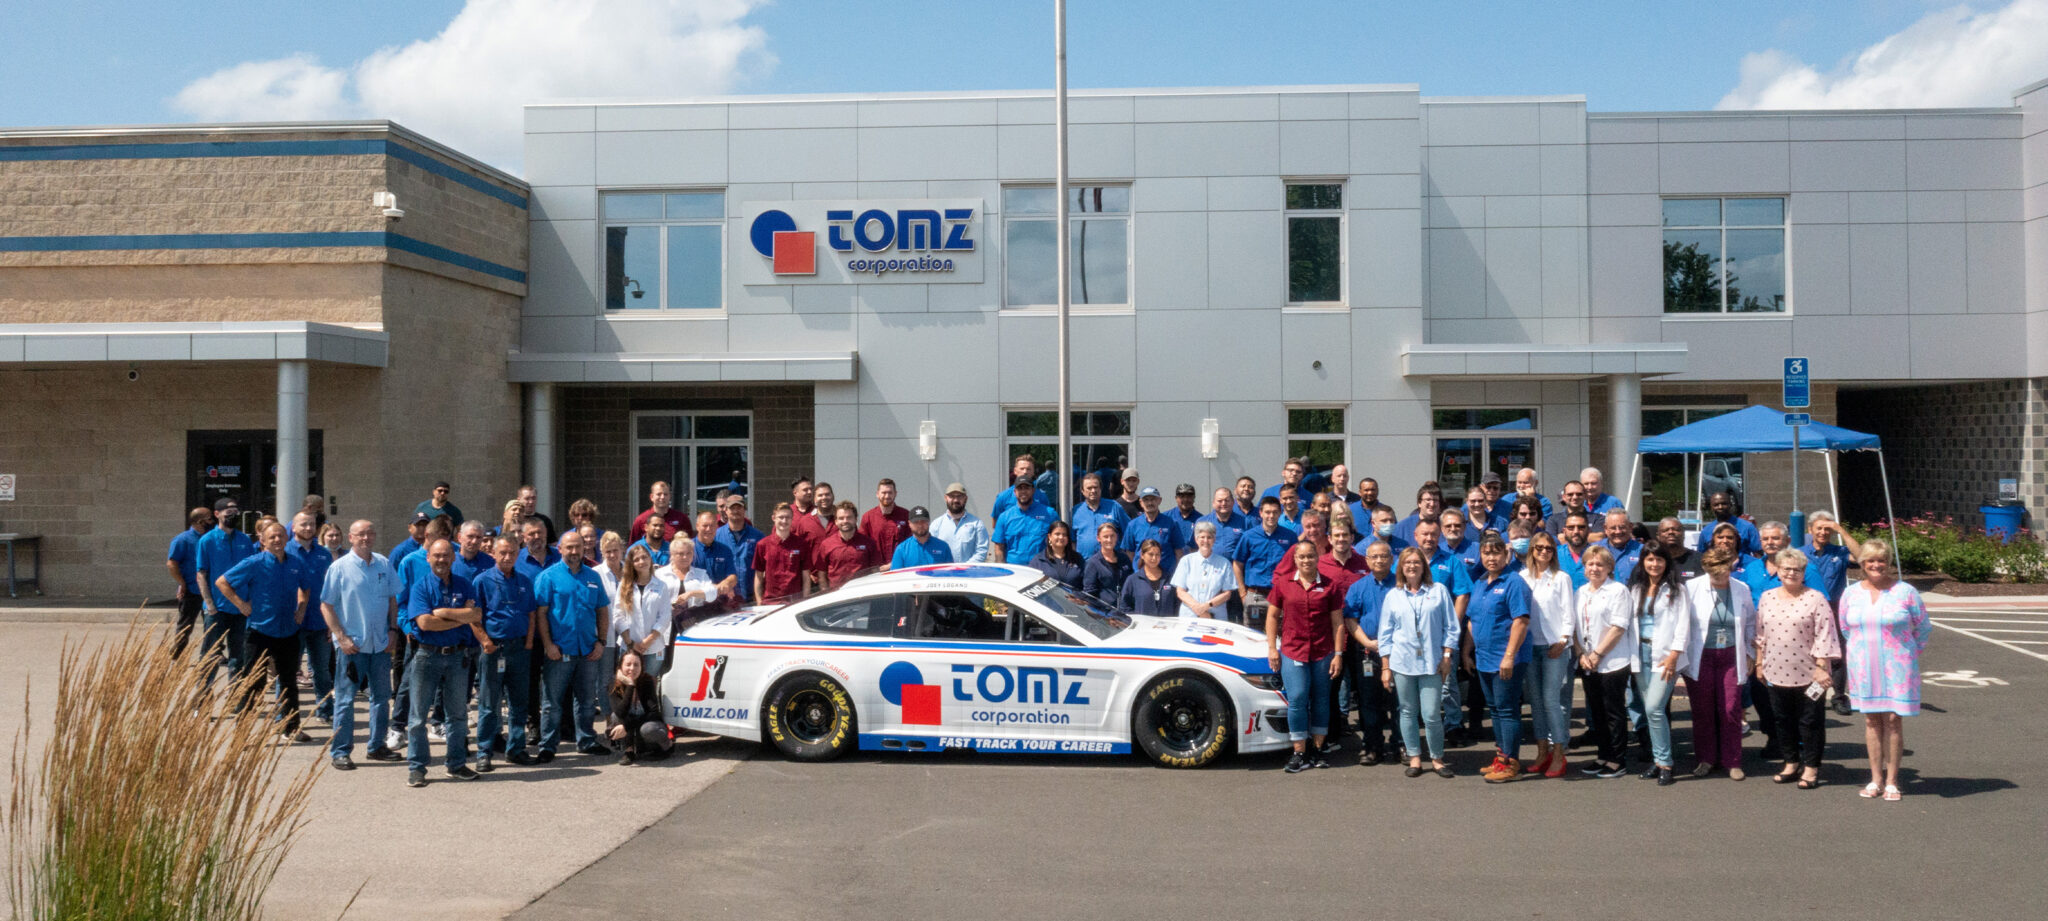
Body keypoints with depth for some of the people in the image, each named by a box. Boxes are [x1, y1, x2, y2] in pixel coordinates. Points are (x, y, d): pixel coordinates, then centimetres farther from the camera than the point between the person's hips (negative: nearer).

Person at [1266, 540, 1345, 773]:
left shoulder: (1329, 586, 2)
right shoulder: (1283, 584, 3)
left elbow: (1337, 622, 3)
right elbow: (1272, 616, 8)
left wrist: (1338, 654, -1)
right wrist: (1271, 648, 2)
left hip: (1322, 653, 1)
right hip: (1292, 652, -1)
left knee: (1321, 701, 8)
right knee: (1297, 699, -7)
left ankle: (1317, 748, 20)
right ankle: (1299, 753, 0)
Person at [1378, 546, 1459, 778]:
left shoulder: (1438, 591, 5)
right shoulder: (1392, 596, 8)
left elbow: (1450, 627, 6)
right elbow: (1385, 634, 9)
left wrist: (1447, 657, -2)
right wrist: (1385, 667, 5)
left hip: (1432, 663, -2)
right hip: (1402, 662, 2)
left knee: (1432, 715, -5)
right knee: (1408, 712, 7)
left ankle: (1437, 758, 12)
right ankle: (1414, 757, 18)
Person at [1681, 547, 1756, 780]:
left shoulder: (1741, 590, 3)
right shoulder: (1692, 588, -5)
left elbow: (1750, 623, 14)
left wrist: (1749, 655, 12)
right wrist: (1681, 656, -5)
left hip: (1730, 658, 1)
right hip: (1700, 658, -1)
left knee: (1731, 711, 0)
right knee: (1702, 711, 6)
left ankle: (1732, 761, 13)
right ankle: (1706, 759, 19)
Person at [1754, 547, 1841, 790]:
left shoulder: (1815, 599, -7)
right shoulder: (1767, 598, 8)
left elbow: (1824, 636, -9)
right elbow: (1761, 634, 13)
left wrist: (1821, 667, -13)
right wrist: (1759, 663, 11)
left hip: (1808, 674, -4)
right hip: (1776, 672, 5)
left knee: (1810, 721, 4)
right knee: (1783, 720, 12)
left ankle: (1811, 768, 14)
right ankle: (1791, 764, 24)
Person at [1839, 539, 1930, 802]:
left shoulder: (1905, 592, -5)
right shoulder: (1851, 594, 4)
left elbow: (1923, 628, 4)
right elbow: (1846, 629, 18)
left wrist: (1910, 654, 5)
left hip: (1897, 667, -3)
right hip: (1864, 668, 3)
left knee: (1893, 720, -2)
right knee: (1871, 720, 7)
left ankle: (1891, 781, 6)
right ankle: (1876, 778, 14)